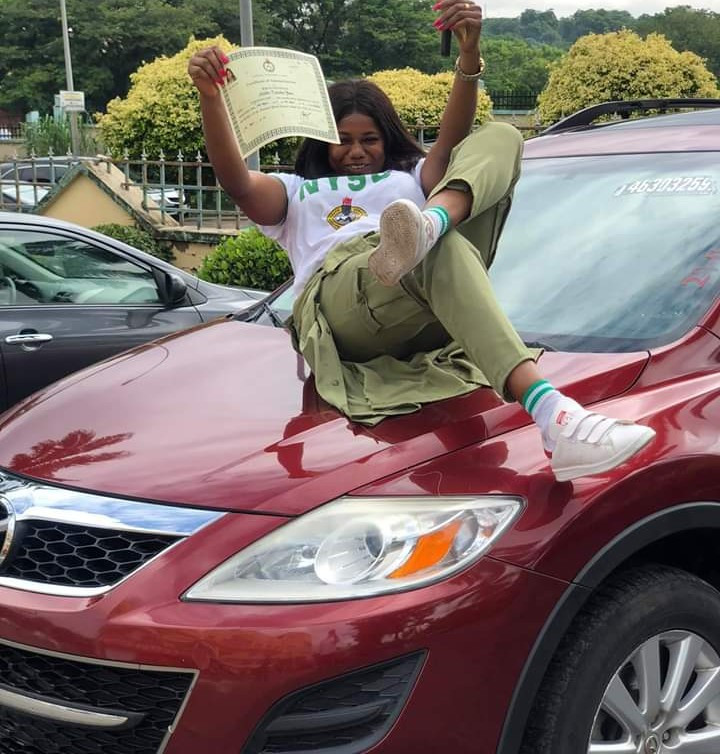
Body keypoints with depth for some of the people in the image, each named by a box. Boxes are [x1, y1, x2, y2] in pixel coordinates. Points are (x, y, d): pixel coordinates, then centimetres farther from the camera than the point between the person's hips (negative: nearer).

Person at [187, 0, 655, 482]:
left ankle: (427, 226, -42)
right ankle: (549, 414, -62)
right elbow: (236, 182, 12)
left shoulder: (411, 177, 39)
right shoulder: (297, 193, 35)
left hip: (431, 309, 3)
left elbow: (452, 139, 15)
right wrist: (210, 98, -5)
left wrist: (469, 54, -3)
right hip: (340, 294, -3)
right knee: (443, 251, -39)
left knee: (500, 137, -5)